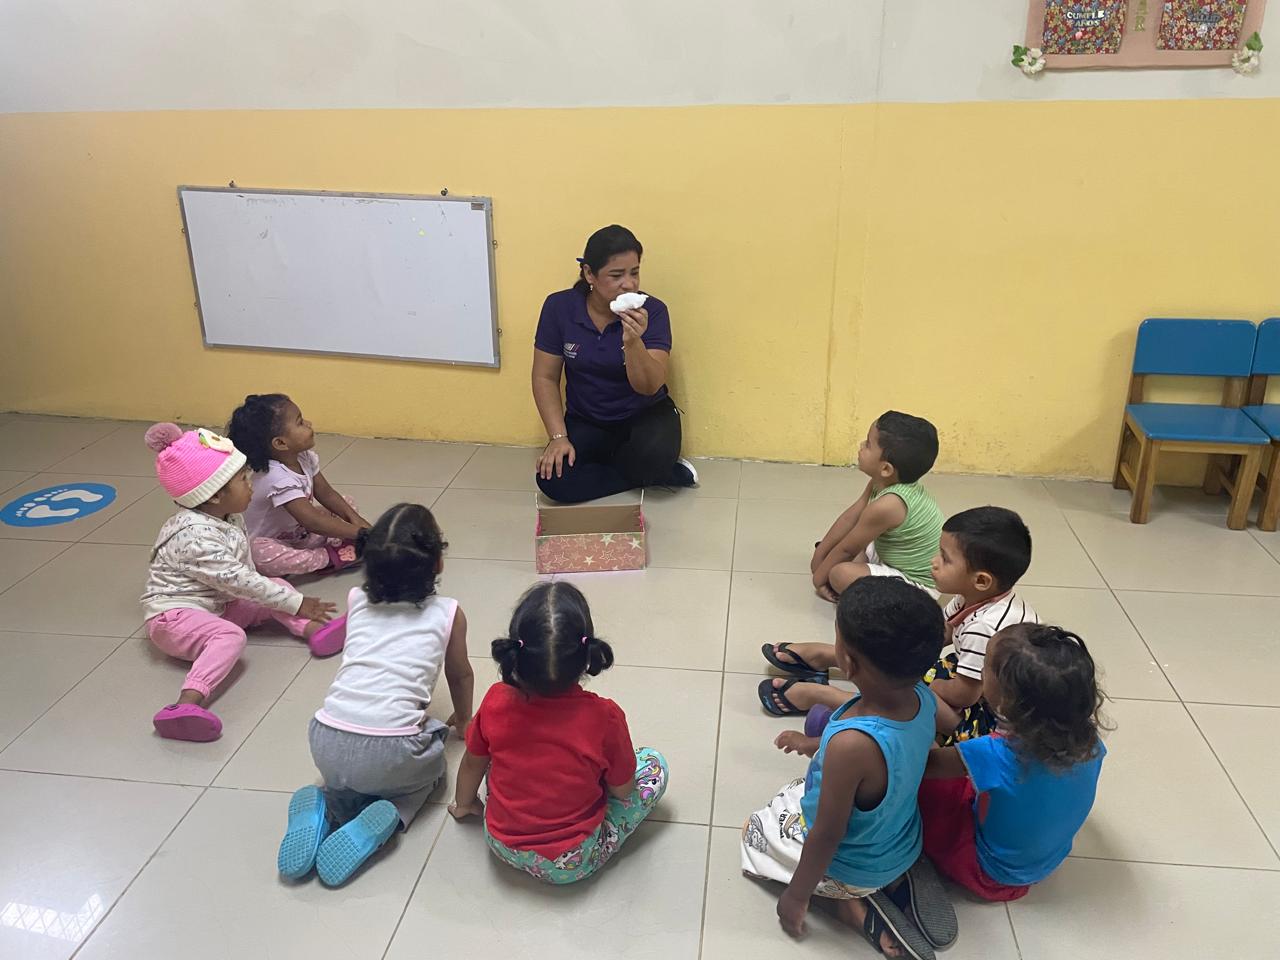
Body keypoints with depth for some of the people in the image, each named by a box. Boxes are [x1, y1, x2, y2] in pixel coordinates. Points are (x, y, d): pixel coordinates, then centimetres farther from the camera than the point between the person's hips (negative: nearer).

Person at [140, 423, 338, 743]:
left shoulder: (230, 518, 2)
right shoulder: (195, 536, -27)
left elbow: (245, 572, 13)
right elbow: (237, 581, -26)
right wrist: (296, 603, -23)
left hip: (219, 603, 9)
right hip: (175, 613, -9)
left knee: (275, 587, 0)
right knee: (230, 636, -35)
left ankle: (313, 629, -22)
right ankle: (188, 704, -52)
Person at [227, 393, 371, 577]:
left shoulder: (304, 457, -9)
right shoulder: (277, 477, -33)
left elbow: (325, 493, 0)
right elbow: (312, 522, -37)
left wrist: (354, 518, -17)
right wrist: (361, 533, -36)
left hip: (300, 533, 8)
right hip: (275, 543, -8)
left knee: (347, 503, 5)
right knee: (262, 554, -40)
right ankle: (331, 557, -21)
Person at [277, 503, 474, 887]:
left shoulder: (357, 601, 14)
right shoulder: (447, 613, 6)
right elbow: (460, 675, 23)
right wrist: (463, 719, 43)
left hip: (327, 745, 4)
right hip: (390, 753, -4)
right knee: (432, 757, 29)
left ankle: (328, 806, 7)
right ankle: (388, 816, 3)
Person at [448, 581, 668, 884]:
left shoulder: (496, 702, -17)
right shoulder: (605, 716, -25)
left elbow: (473, 763, 2)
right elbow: (623, 791, -9)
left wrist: (464, 804, 23)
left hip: (502, 846, 3)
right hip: (572, 864, -3)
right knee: (655, 764, 9)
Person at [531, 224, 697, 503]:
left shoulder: (652, 311, -16)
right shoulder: (559, 307, -11)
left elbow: (649, 387, -23)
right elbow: (545, 378, -4)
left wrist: (632, 342, -41)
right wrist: (558, 436, -15)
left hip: (645, 416, -2)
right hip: (585, 421, 2)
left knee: (653, 456, -36)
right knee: (553, 480, -24)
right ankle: (650, 475, -6)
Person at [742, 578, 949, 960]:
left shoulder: (851, 745, -43)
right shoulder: (922, 697, -22)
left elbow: (827, 837, -28)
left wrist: (796, 896, -10)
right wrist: (815, 745, 15)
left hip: (852, 868, -6)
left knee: (754, 828, 20)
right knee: (793, 791, 29)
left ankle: (854, 905, 7)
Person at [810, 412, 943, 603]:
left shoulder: (886, 505, -35)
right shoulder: (882, 482, -9)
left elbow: (847, 549, -22)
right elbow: (850, 517, 2)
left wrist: (819, 576, -7)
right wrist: (820, 553, 6)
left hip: (920, 586, -9)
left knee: (840, 574, -27)